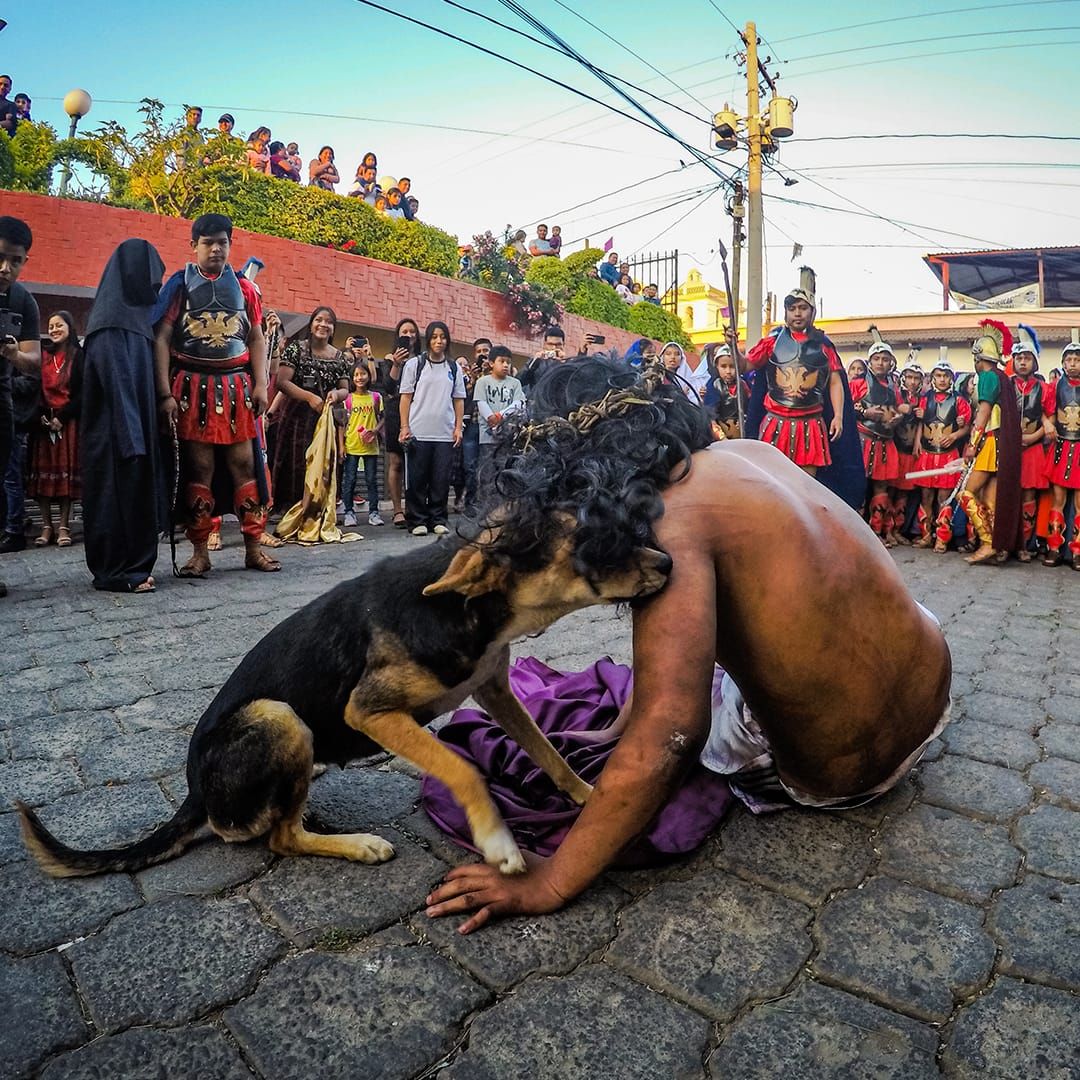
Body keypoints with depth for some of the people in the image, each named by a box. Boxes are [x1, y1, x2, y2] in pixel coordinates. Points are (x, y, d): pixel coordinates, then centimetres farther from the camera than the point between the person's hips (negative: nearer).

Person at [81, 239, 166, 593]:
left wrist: (142, 434, 13)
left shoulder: (135, 317, 15)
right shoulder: (111, 325, -12)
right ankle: (117, 572, 1)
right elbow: (117, 384, -19)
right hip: (118, 432, -9)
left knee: (135, 492, 10)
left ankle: (132, 565, 16)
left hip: (136, 428, 9)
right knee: (120, 493, -5)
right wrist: (133, 438, -23)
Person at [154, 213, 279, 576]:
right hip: (193, 386, -2)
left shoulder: (243, 286, 11)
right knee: (199, 466, 0)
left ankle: (253, 548, 7)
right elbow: (161, 339, -1)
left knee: (245, 462, 1)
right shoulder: (180, 284, 4)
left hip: (237, 385, 2)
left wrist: (260, 385, -2)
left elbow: (257, 339, 10)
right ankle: (200, 551, 7)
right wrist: (165, 393, -10)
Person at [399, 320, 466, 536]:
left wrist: (458, 427, 3)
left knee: (441, 480, 3)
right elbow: (406, 397, 3)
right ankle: (417, 521, 8)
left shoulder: (455, 368, 12)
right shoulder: (414, 364, 5)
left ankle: (438, 520, 13)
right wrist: (405, 427, -4)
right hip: (418, 433, -2)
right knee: (417, 480, 1)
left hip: (445, 434, 2)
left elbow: (459, 400, 12)